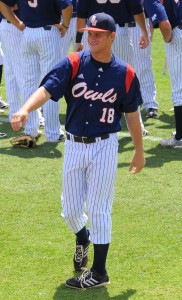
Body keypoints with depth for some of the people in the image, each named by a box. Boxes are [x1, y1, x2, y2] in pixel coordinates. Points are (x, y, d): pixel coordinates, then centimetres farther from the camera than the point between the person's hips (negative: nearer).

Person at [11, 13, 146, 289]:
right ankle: (82, 239, 45)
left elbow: (132, 113, 6)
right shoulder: (73, 64, -8)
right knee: (70, 209, 11)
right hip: (74, 145, 2)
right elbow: (47, 89, -22)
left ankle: (99, 272, 9)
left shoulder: (125, 74, -5)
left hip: (104, 146, -2)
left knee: (98, 210, -1)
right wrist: (25, 109, -40)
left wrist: (139, 151, 12)